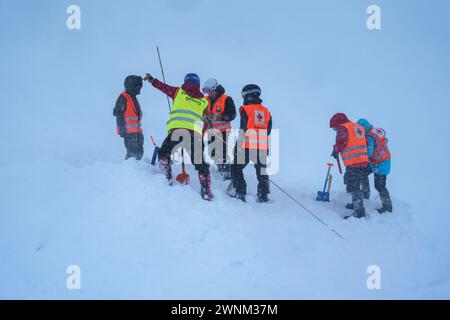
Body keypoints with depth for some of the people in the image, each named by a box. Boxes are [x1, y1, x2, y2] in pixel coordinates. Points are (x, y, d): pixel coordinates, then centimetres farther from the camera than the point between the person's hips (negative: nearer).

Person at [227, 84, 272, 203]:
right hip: (263, 148, 4)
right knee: (262, 172, 17)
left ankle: (240, 192, 6)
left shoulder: (245, 109, -4)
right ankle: (263, 195, 12)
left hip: (247, 146, -4)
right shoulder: (266, 111, 11)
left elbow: (243, 130, -10)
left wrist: (238, 146, -8)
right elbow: (268, 131, 16)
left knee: (236, 168, 12)